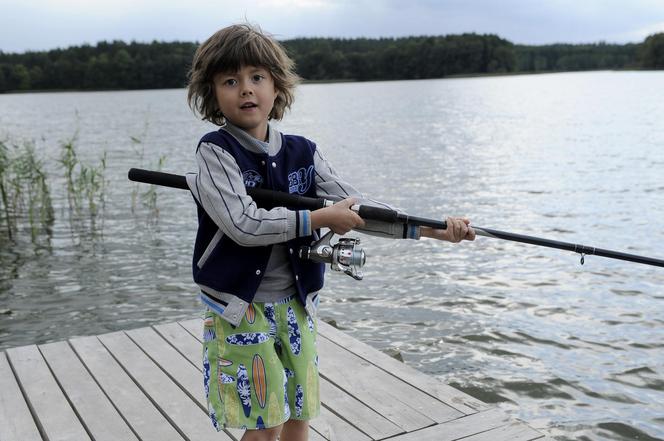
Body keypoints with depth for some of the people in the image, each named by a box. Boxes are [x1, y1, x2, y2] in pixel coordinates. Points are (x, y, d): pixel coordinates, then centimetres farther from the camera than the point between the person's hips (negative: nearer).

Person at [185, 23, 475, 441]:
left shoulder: (303, 152, 3)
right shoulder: (215, 151, -11)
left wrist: (429, 227, -12)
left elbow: (357, 211, -2)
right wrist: (320, 218, -18)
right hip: (241, 308, -5)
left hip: (295, 305, 5)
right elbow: (243, 225, -24)